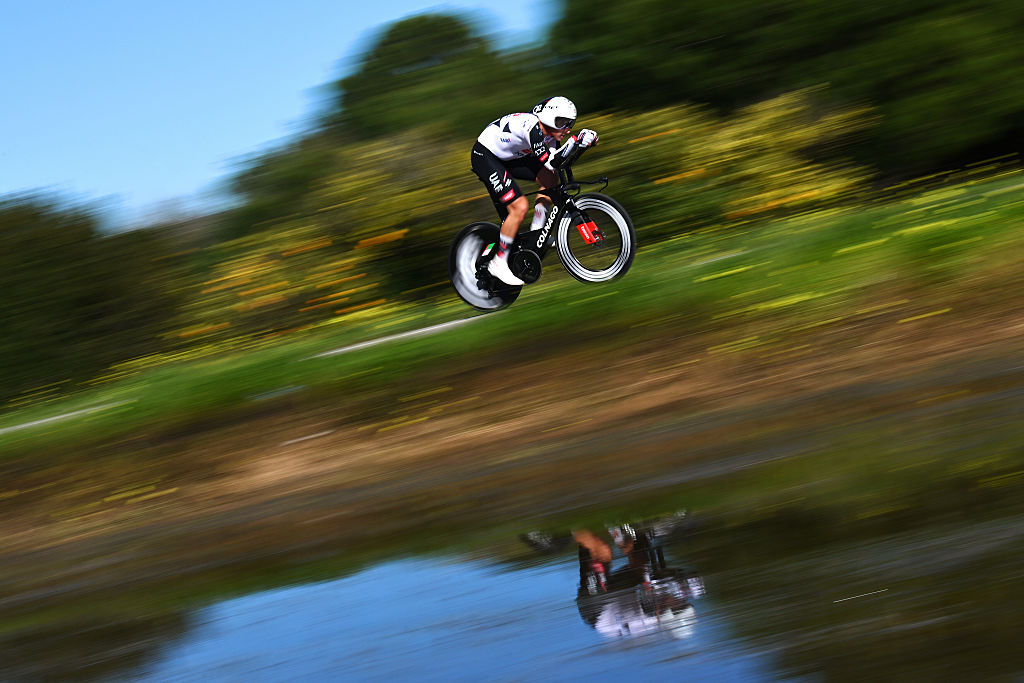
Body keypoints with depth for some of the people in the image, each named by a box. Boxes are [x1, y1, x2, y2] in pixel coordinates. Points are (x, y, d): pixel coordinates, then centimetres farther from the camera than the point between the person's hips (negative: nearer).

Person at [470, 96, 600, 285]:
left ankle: (536, 233, 10)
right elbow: (551, 162, -37)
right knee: (520, 207, -18)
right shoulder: (532, 127, -30)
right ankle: (498, 264, -8)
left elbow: (557, 158, 9)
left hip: (506, 156, 10)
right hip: (484, 157, -10)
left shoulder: (549, 132, -4)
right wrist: (576, 140, -37)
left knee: (550, 179, 2)